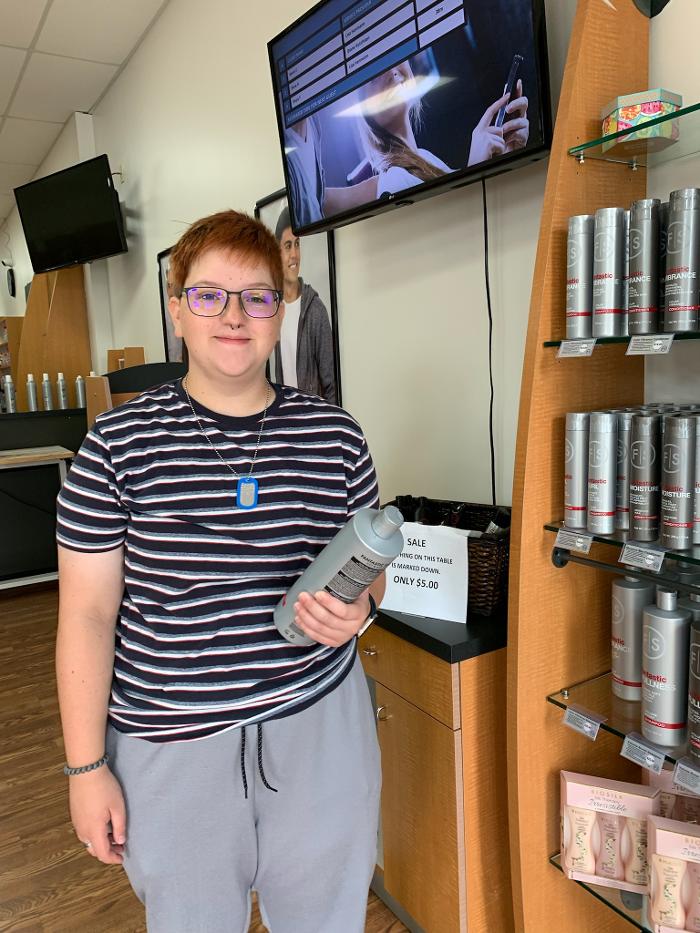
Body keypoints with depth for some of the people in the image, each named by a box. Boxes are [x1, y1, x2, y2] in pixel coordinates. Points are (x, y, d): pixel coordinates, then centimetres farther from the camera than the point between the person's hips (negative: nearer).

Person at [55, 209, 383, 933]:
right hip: (171, 745, -1)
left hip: (321, 720, 2)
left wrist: (356, 608, -13)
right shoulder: (120, 444, -9)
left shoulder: (333, 435, -2)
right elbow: (87, 612, -6)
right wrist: (86, 766, -4)